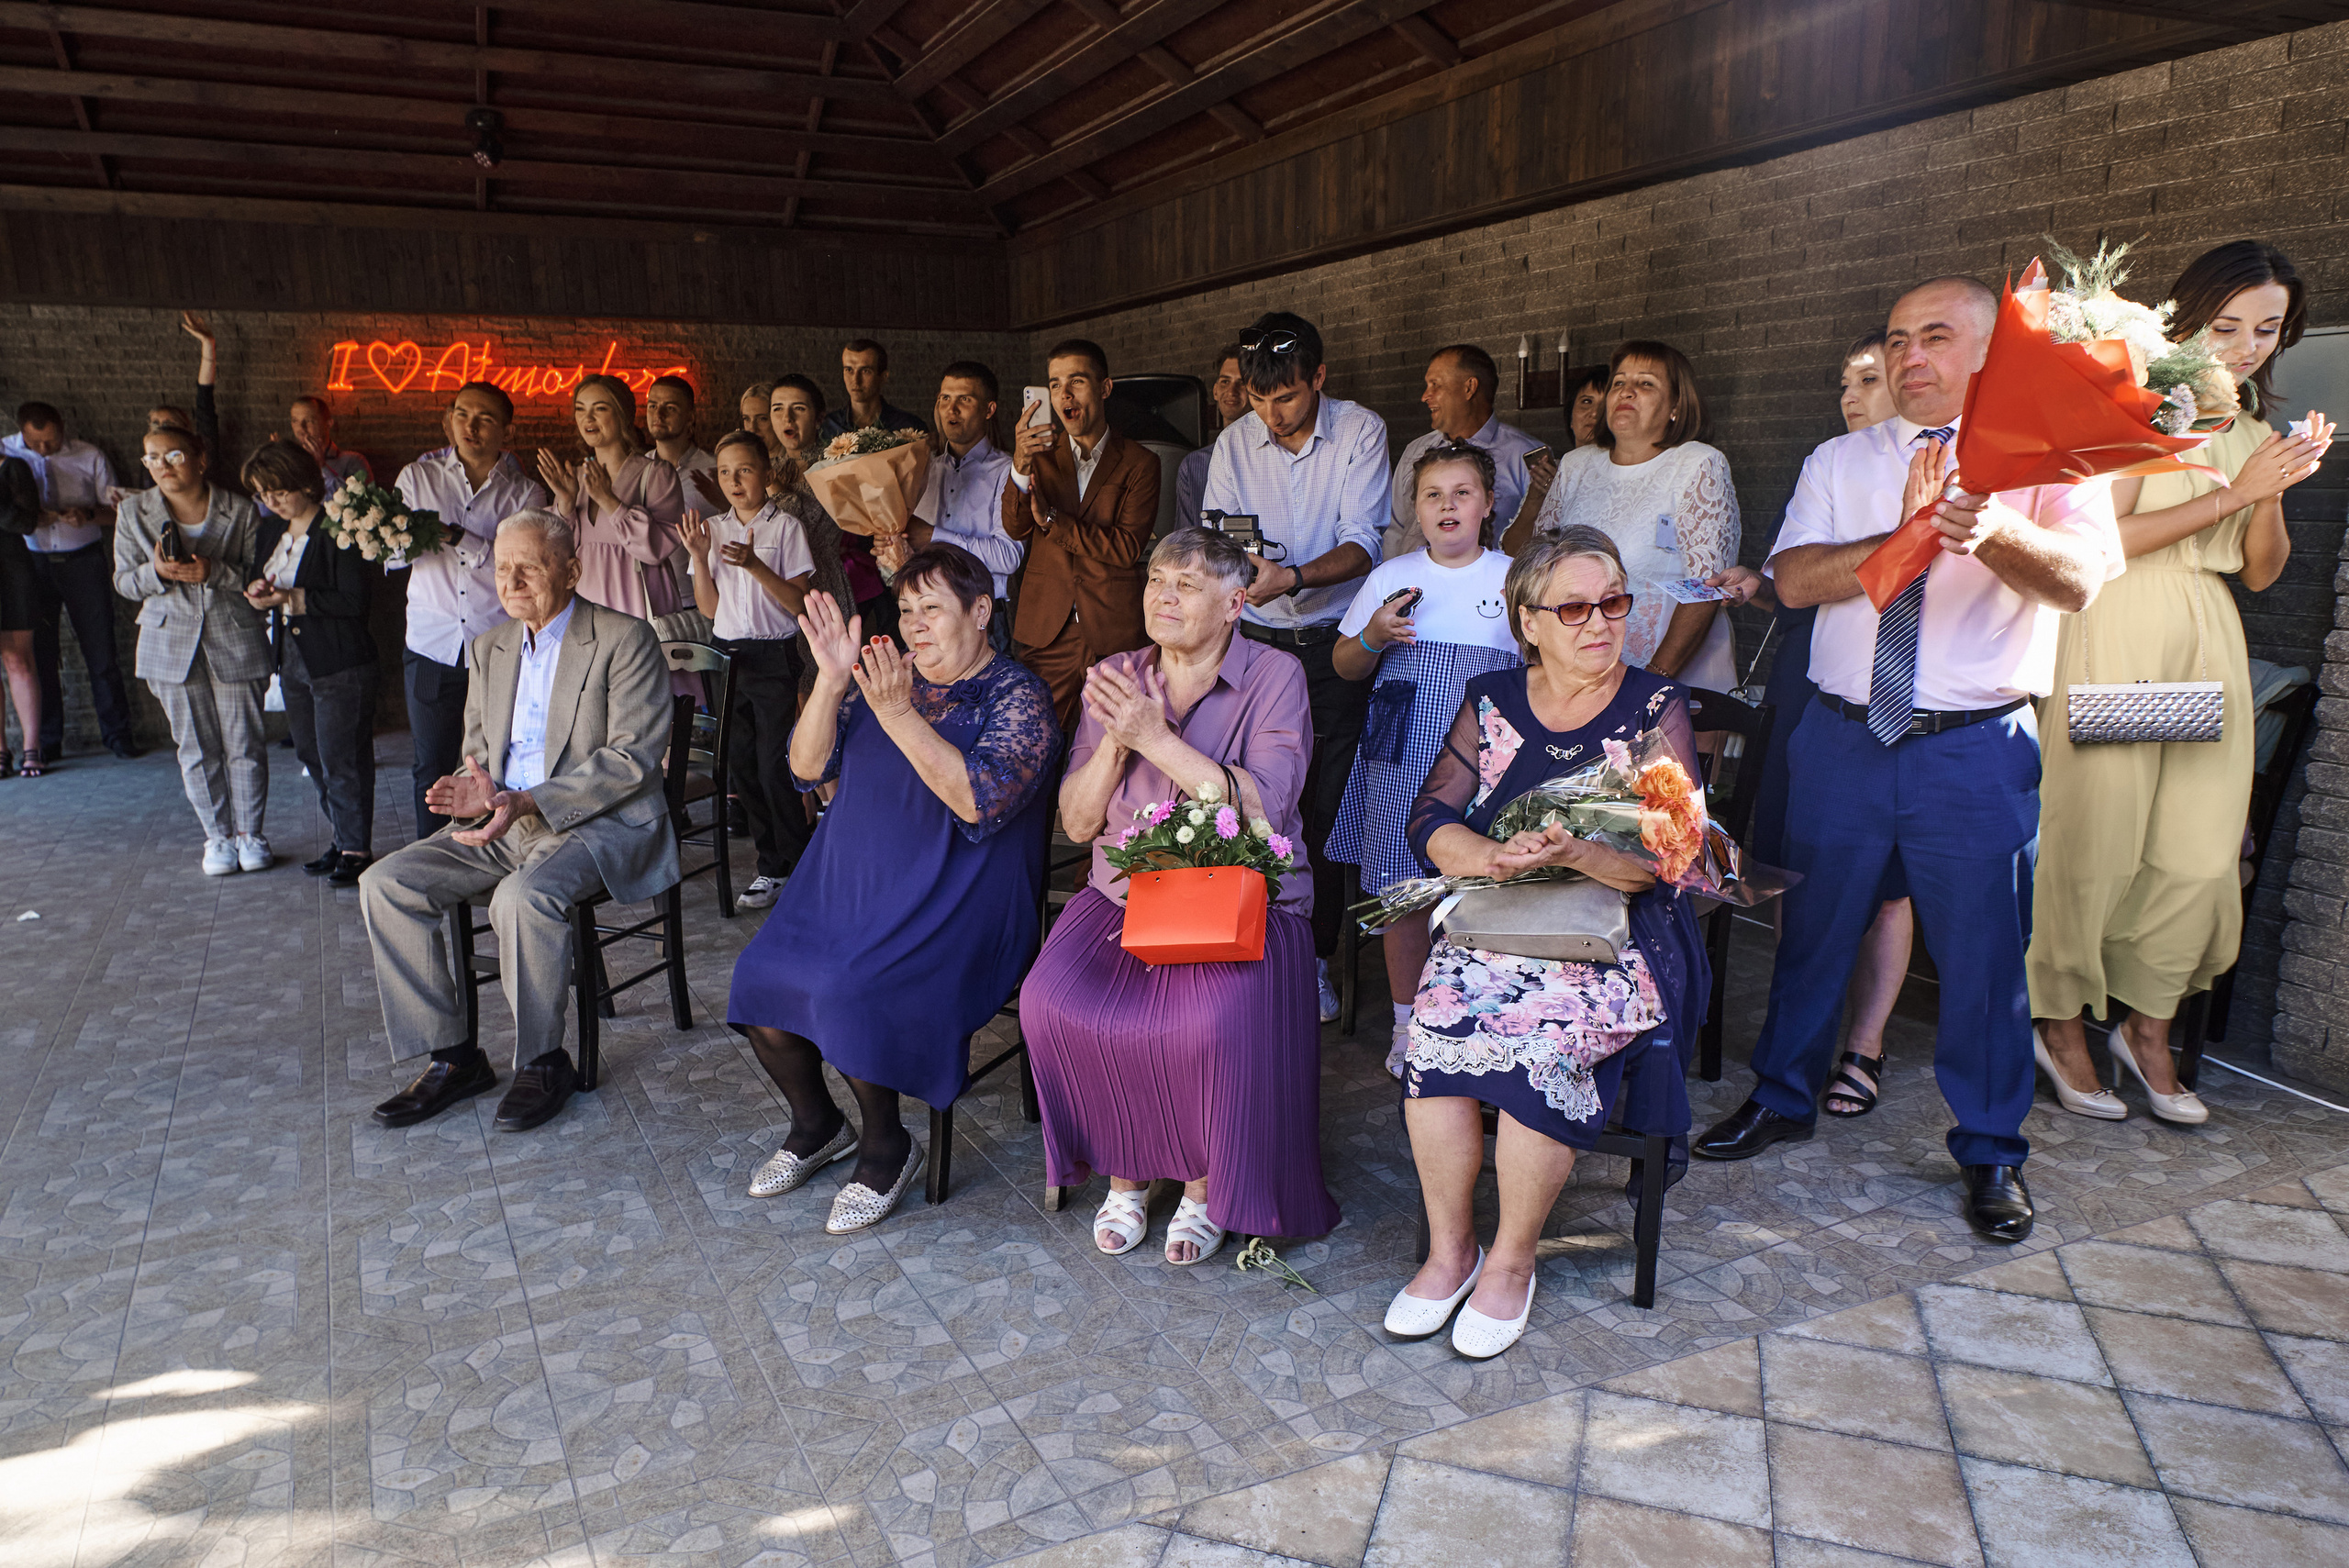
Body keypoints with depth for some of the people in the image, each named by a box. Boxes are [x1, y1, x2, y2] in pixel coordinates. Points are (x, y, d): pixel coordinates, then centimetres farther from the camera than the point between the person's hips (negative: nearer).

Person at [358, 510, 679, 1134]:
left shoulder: (626, 640, -8)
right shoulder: (489, 647, 15)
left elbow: (632, 757, -15)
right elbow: (478, 749, 19)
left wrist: (528, 802, -23)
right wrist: (476, 789, -8)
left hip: (602, 822, -7)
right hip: (506, 825, 7)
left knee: (524, 896, -35)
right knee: (385, 883, -10)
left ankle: (544, 1061, -12)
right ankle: (452, 1058, -1)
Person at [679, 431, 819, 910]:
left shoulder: (785, 525, -3)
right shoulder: (715, 528, 10)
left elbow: (798, 603, -9)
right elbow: (709, 607, 6)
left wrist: (754, 565, -21)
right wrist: (699, 558, -7)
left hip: (774, 657, -5)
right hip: (727, 655, 5)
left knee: (775, 765, -7)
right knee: (741, 764, 5)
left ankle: (796, 866, 6)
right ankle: (772, 865, 16)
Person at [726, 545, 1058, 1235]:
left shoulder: (1017, 697, -6)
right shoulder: (887, 676, 11)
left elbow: (979, 800, -22)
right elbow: (808, 766, 5)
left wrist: (899, 716, -28)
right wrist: (830, 680, -11)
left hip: (951, 904, -6)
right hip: (849, 884, 6)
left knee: (849, 995, -26)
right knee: (761, 977, -11)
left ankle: (886, 1149, 1)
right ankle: (817, 1125, 16)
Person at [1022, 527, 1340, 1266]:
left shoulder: (1274, 677, -1)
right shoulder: (1115, 678, 10)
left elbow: (1262, 808, -15)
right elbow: (1077, 822, 6)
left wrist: (1155, 737, -18)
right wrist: (1115, 740, -11)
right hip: (1124, 892, 4)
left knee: (1212, 1022, -31)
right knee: (1052, 1003, -22)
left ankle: (1204, 1184, -1)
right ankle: (1124, 1172, 2)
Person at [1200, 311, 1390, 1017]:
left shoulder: (1361, 431, -6)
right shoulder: (1234, 444, 3)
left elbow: (1363, 543, -13)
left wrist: (1295, 576, -31)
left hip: (1334, 643, -2)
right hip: (1254, 640, 2)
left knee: (1327, 805, 2)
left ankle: (1316, 958, 14)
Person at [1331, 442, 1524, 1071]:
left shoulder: (1514, 580, 6)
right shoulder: (1391, 576, 8)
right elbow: (1344, 666, 14)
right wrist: (1374, 637, -6)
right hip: (1404, 759, 1)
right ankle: (1408, 1022, 21)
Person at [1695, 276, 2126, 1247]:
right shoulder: (1839, 463, 9)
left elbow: (2080, 583, -17)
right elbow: (1795, 579, -6)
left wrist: (1994, 532, -37)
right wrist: (1908, 535, -20)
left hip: (1978, 747, -2)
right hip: (1844, 736, 3)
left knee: (1984, 948, 4)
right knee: (1814, 928, 13)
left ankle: (1990, 1151, 24)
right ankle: (1783, 1098, 33)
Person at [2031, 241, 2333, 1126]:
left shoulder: (2252, 433, 18)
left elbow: (2262, 572, 15)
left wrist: (2276, 494, -2)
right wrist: (2234, 493, -11)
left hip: (2209, 643, 6)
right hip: (2117, 634, -6)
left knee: (2202, 852, 3)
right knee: (2096, 841, -4)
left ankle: (2148, 1028, 17)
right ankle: (2061, 1023, 10)